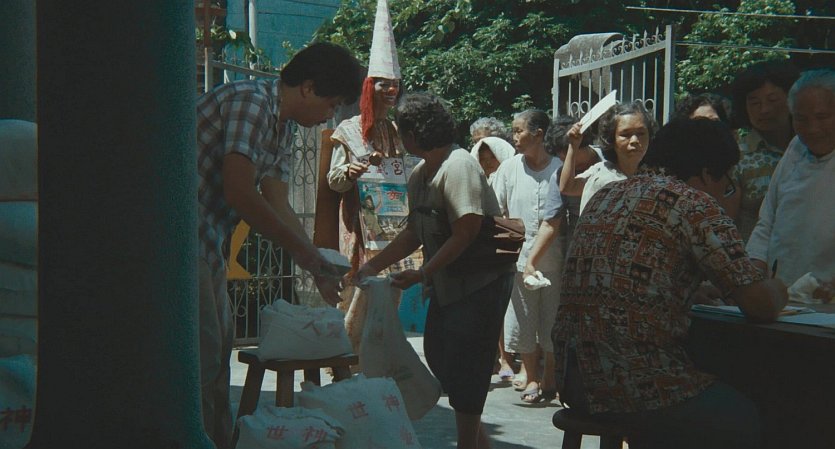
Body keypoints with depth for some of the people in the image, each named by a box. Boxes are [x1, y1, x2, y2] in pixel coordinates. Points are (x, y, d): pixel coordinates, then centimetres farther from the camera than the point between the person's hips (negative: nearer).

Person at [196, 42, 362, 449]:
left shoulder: (283, 127, 13)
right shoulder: (250, 101, -18)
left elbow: (278, 207, 12)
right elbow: (239, 193, -24)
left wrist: (320, 268, 3)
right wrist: (312, 259, -18)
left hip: (207, 242, 11)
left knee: (218, 351, 17)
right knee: (201, 358, -10)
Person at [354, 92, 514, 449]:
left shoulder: (458, 166, -19)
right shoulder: (419, 175, 10)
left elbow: (466, 232, -24)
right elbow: (414, 234, 15)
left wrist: (423, 274, -21)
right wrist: (373, 265, 9)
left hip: (480, 282, -10)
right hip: (446, 282, 10)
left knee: (465, 368, -6)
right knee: (438, 355, 14)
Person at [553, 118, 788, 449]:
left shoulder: (605, 196, 14)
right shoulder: (694, 204, -7)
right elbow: (760, 306, -9)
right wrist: (775, 290, 13)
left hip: (572, 378, 8)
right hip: (633, 388, -8)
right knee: (743, 421, 13)